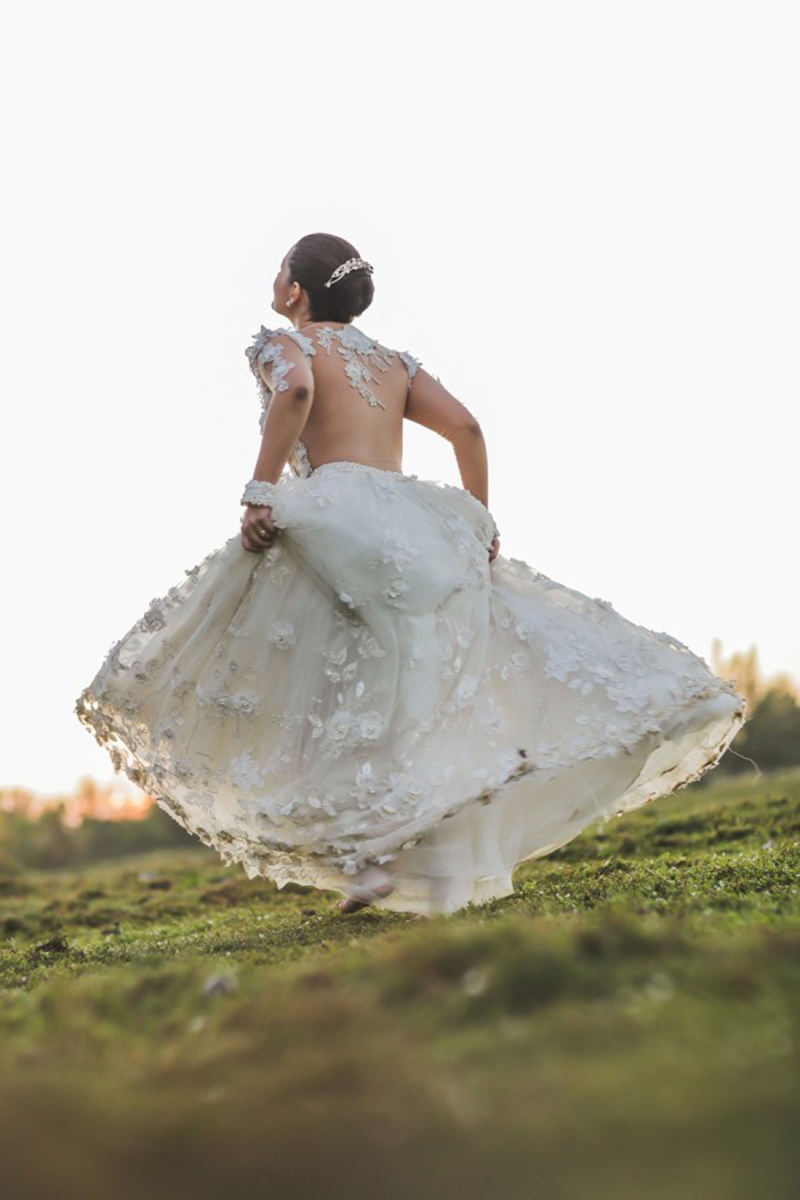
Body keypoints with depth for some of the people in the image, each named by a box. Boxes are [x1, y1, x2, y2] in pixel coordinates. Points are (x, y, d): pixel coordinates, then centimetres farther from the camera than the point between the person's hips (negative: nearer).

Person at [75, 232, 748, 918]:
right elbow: (466, 428, 15)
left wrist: (259, 493, -18)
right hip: (416, 529, 6)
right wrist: (479, 525, 21)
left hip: (341, 519, -6)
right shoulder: (392, 361, 23)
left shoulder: (283, 345, 7)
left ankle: (363, 859, -14)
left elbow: (296, 390, -17)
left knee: (340, 697, -3)